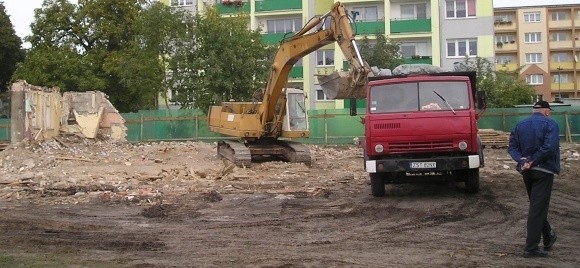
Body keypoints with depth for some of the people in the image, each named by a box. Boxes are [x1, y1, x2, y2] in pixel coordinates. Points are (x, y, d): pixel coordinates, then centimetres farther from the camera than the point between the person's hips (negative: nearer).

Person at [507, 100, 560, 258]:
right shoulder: (550, 124, -10)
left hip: (526, 172, 6)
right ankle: (531, 248, -4)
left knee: (537, 205, 21)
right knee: (538, 208, -4)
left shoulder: (520, 125, 9)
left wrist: (522, 160, -11)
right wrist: (533, 162, -16)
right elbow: (549, 147, -22)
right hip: (543, 171, -6)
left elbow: (512, 147, 2)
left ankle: (548, 237, 34)